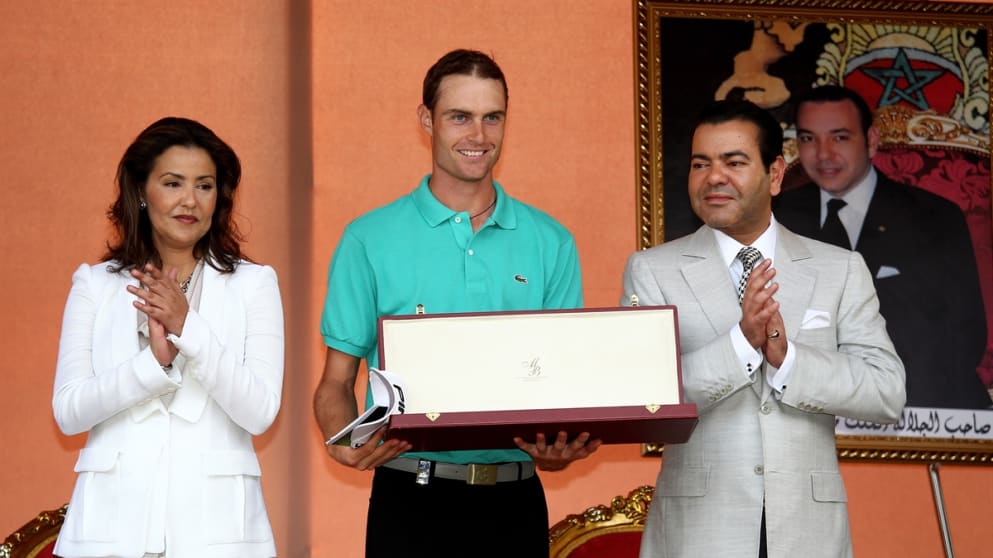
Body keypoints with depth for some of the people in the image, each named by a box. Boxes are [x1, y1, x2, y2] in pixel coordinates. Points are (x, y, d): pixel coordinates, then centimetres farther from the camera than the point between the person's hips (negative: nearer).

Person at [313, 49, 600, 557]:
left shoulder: (550, 244, 8)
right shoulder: (371, 239, 2)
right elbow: (336, 384, 4)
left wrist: (561, 447, -12)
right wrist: (344, 442, -18)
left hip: (515, 501, 2)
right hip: (412, 500, -2)